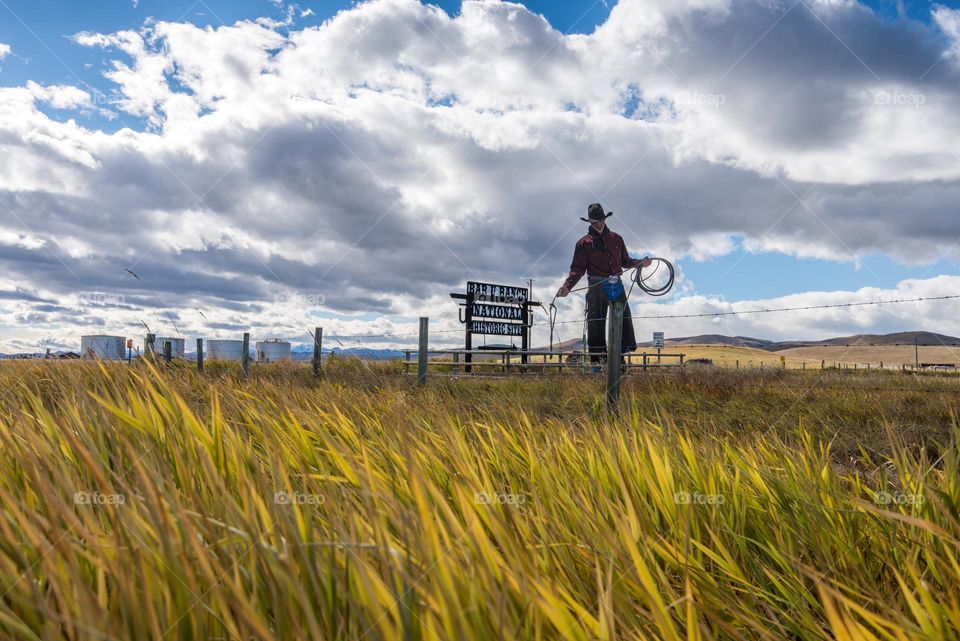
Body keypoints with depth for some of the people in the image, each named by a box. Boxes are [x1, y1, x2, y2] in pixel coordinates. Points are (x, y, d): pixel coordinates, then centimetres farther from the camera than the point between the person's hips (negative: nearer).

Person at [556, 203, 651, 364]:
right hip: (596, 286, -3)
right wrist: (567, 286, -16)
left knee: (624, 318, -1)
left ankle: (625, 350, 5)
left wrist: (640, 262, 1)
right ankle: (597, 360, 3)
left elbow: (625, 261, 19)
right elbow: (577, 269, -1)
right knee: (596, 322, -2)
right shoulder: (584, 243, 5)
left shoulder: (616, 238, 15)